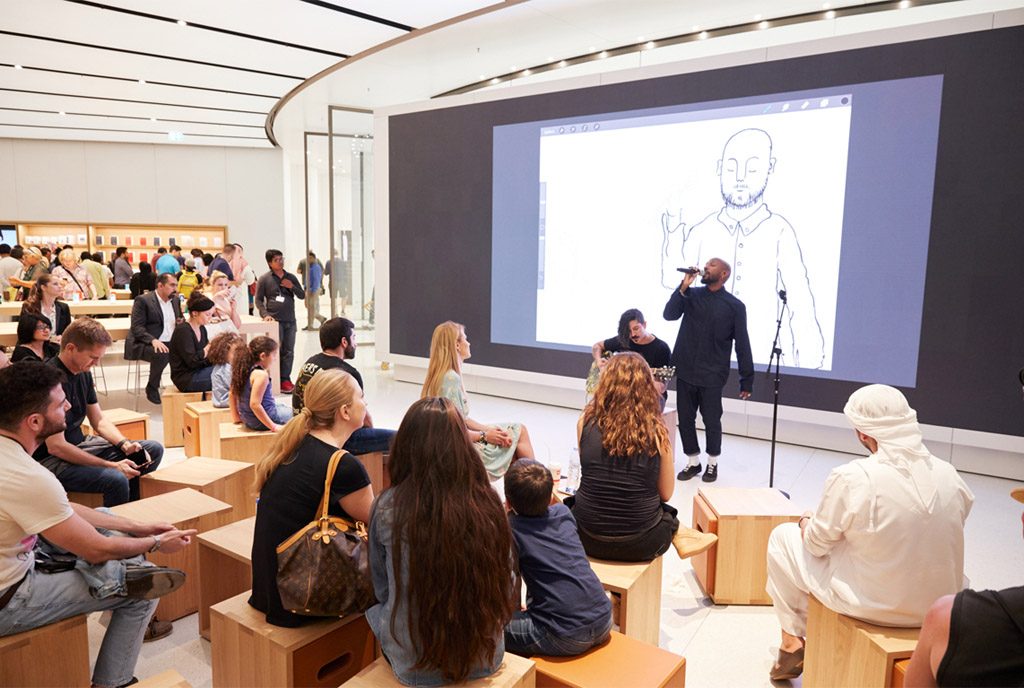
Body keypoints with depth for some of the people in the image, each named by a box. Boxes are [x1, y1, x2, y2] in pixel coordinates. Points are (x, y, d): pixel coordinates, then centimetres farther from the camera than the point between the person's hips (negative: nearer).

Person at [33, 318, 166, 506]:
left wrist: (125, 444, -8)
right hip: (49, 460, -9)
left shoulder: (83, 373, 4)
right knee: (116, 480, -33)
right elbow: (56, 446, -25)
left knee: (154, 449, 2)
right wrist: (112, 465, -25)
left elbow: (99, 421, 12)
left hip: (79, 445, 9)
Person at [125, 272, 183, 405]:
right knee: (161, 355, -36)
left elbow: (180, 320, 26)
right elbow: (137, 327, -13)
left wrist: (182, 322, 0)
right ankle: (152, 388, -11)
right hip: (146, 344, -6)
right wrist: (153, 340, -29)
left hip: (170, 343, 6)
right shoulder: (143, 300, -6)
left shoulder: (175, 300, 14)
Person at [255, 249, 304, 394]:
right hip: (275, 320, -4)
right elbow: (258, 300, -1)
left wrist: (292, 287, -6)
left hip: (290, 321, 4)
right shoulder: (264, 279, 0)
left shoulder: (291, 277, 11)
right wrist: (265, 314, -14)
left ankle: (285, 379, 13)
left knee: (288, 352, 6)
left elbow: (302, 295, 12)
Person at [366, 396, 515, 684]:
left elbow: (381, 588, 0)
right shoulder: (489, 503, -13)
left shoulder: (388, 507, -17)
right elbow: (505, 592, 0)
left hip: (415, 667, -2)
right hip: (487, 660, 2)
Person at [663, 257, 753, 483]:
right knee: (685, 419, 9)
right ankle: (693, 461, 27)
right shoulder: (691, 295, 7)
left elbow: (742, 345, -1)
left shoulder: (734, 306, -2)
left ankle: (712, 463, 28)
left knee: (711, 421, 7)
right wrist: (683, 287, -16)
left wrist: (746, 380, -2)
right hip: (685, 371, 3)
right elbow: (669, 314, -8)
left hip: (712, 375, -3)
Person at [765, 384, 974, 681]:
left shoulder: (850, 478, -23)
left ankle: (792, 643, 24)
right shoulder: (949, 474, -8)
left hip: (872, 607, -5)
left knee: (782, 536, 13)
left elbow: (817, 544, -9)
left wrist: (806, 522, 13)